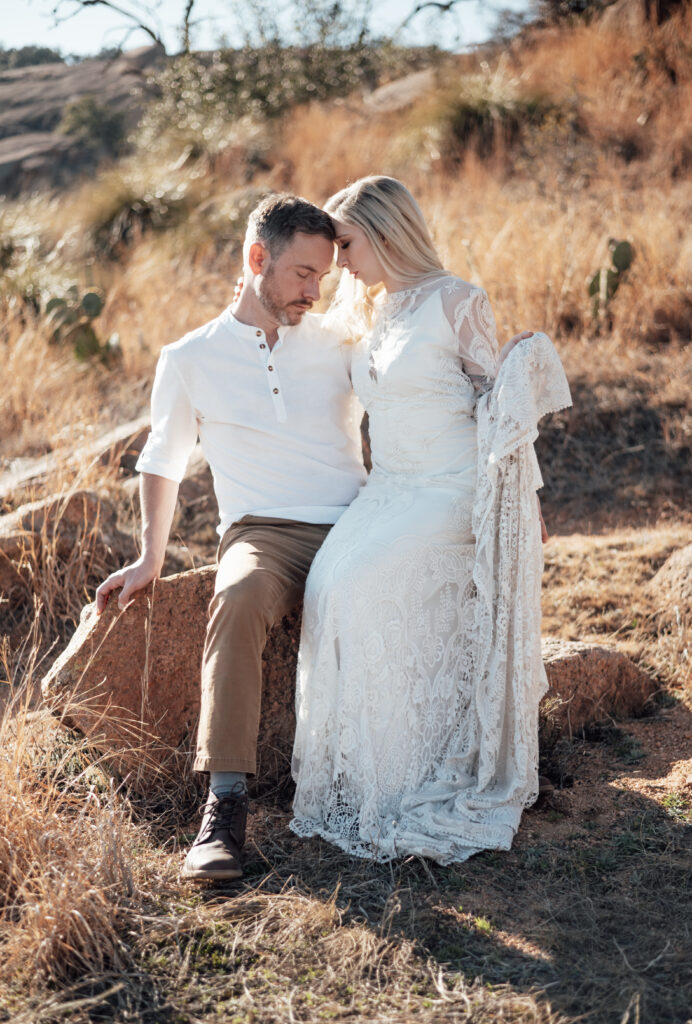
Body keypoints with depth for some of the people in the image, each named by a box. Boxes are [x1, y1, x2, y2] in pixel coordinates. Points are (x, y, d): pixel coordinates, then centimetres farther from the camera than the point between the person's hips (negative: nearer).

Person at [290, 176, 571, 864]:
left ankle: (397, 785, -12)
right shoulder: (368, 315, 16)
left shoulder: (456, 303, -5)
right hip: (389, 491, 6)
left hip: (454, 494, -6)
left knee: (362, 586, -27)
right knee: (328, 584, -21)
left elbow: (500, 406, -2)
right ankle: (352, 775, -11)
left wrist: (523, 498, -8)